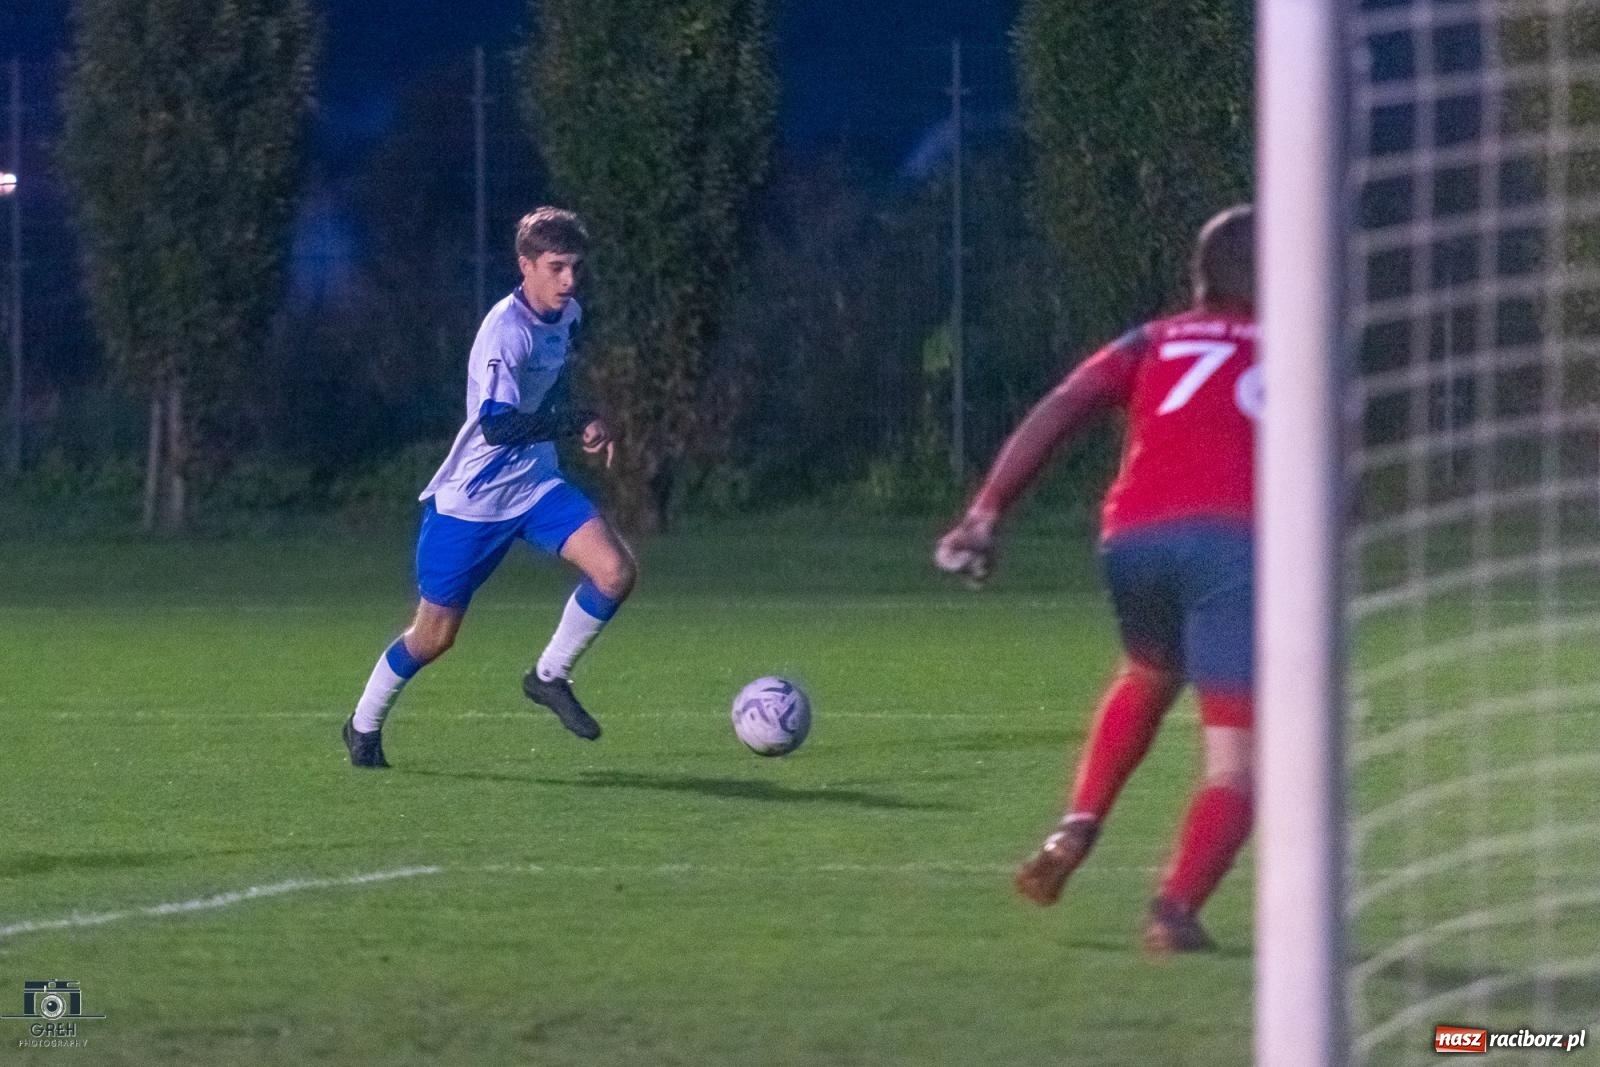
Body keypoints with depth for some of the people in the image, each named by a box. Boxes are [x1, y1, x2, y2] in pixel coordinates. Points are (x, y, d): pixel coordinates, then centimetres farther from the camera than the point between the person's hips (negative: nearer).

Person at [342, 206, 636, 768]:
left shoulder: (568, 316, 2)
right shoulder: (506, 331, -24)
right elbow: (498, 426, -33)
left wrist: (578, 423, 10)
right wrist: (578, 423, -30)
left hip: (535, 487, 7)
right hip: (471, 498, -7)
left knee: (615, 569, -15)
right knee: (435, 634, 3)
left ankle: (550, 677, 4)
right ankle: (364, 725, 28)